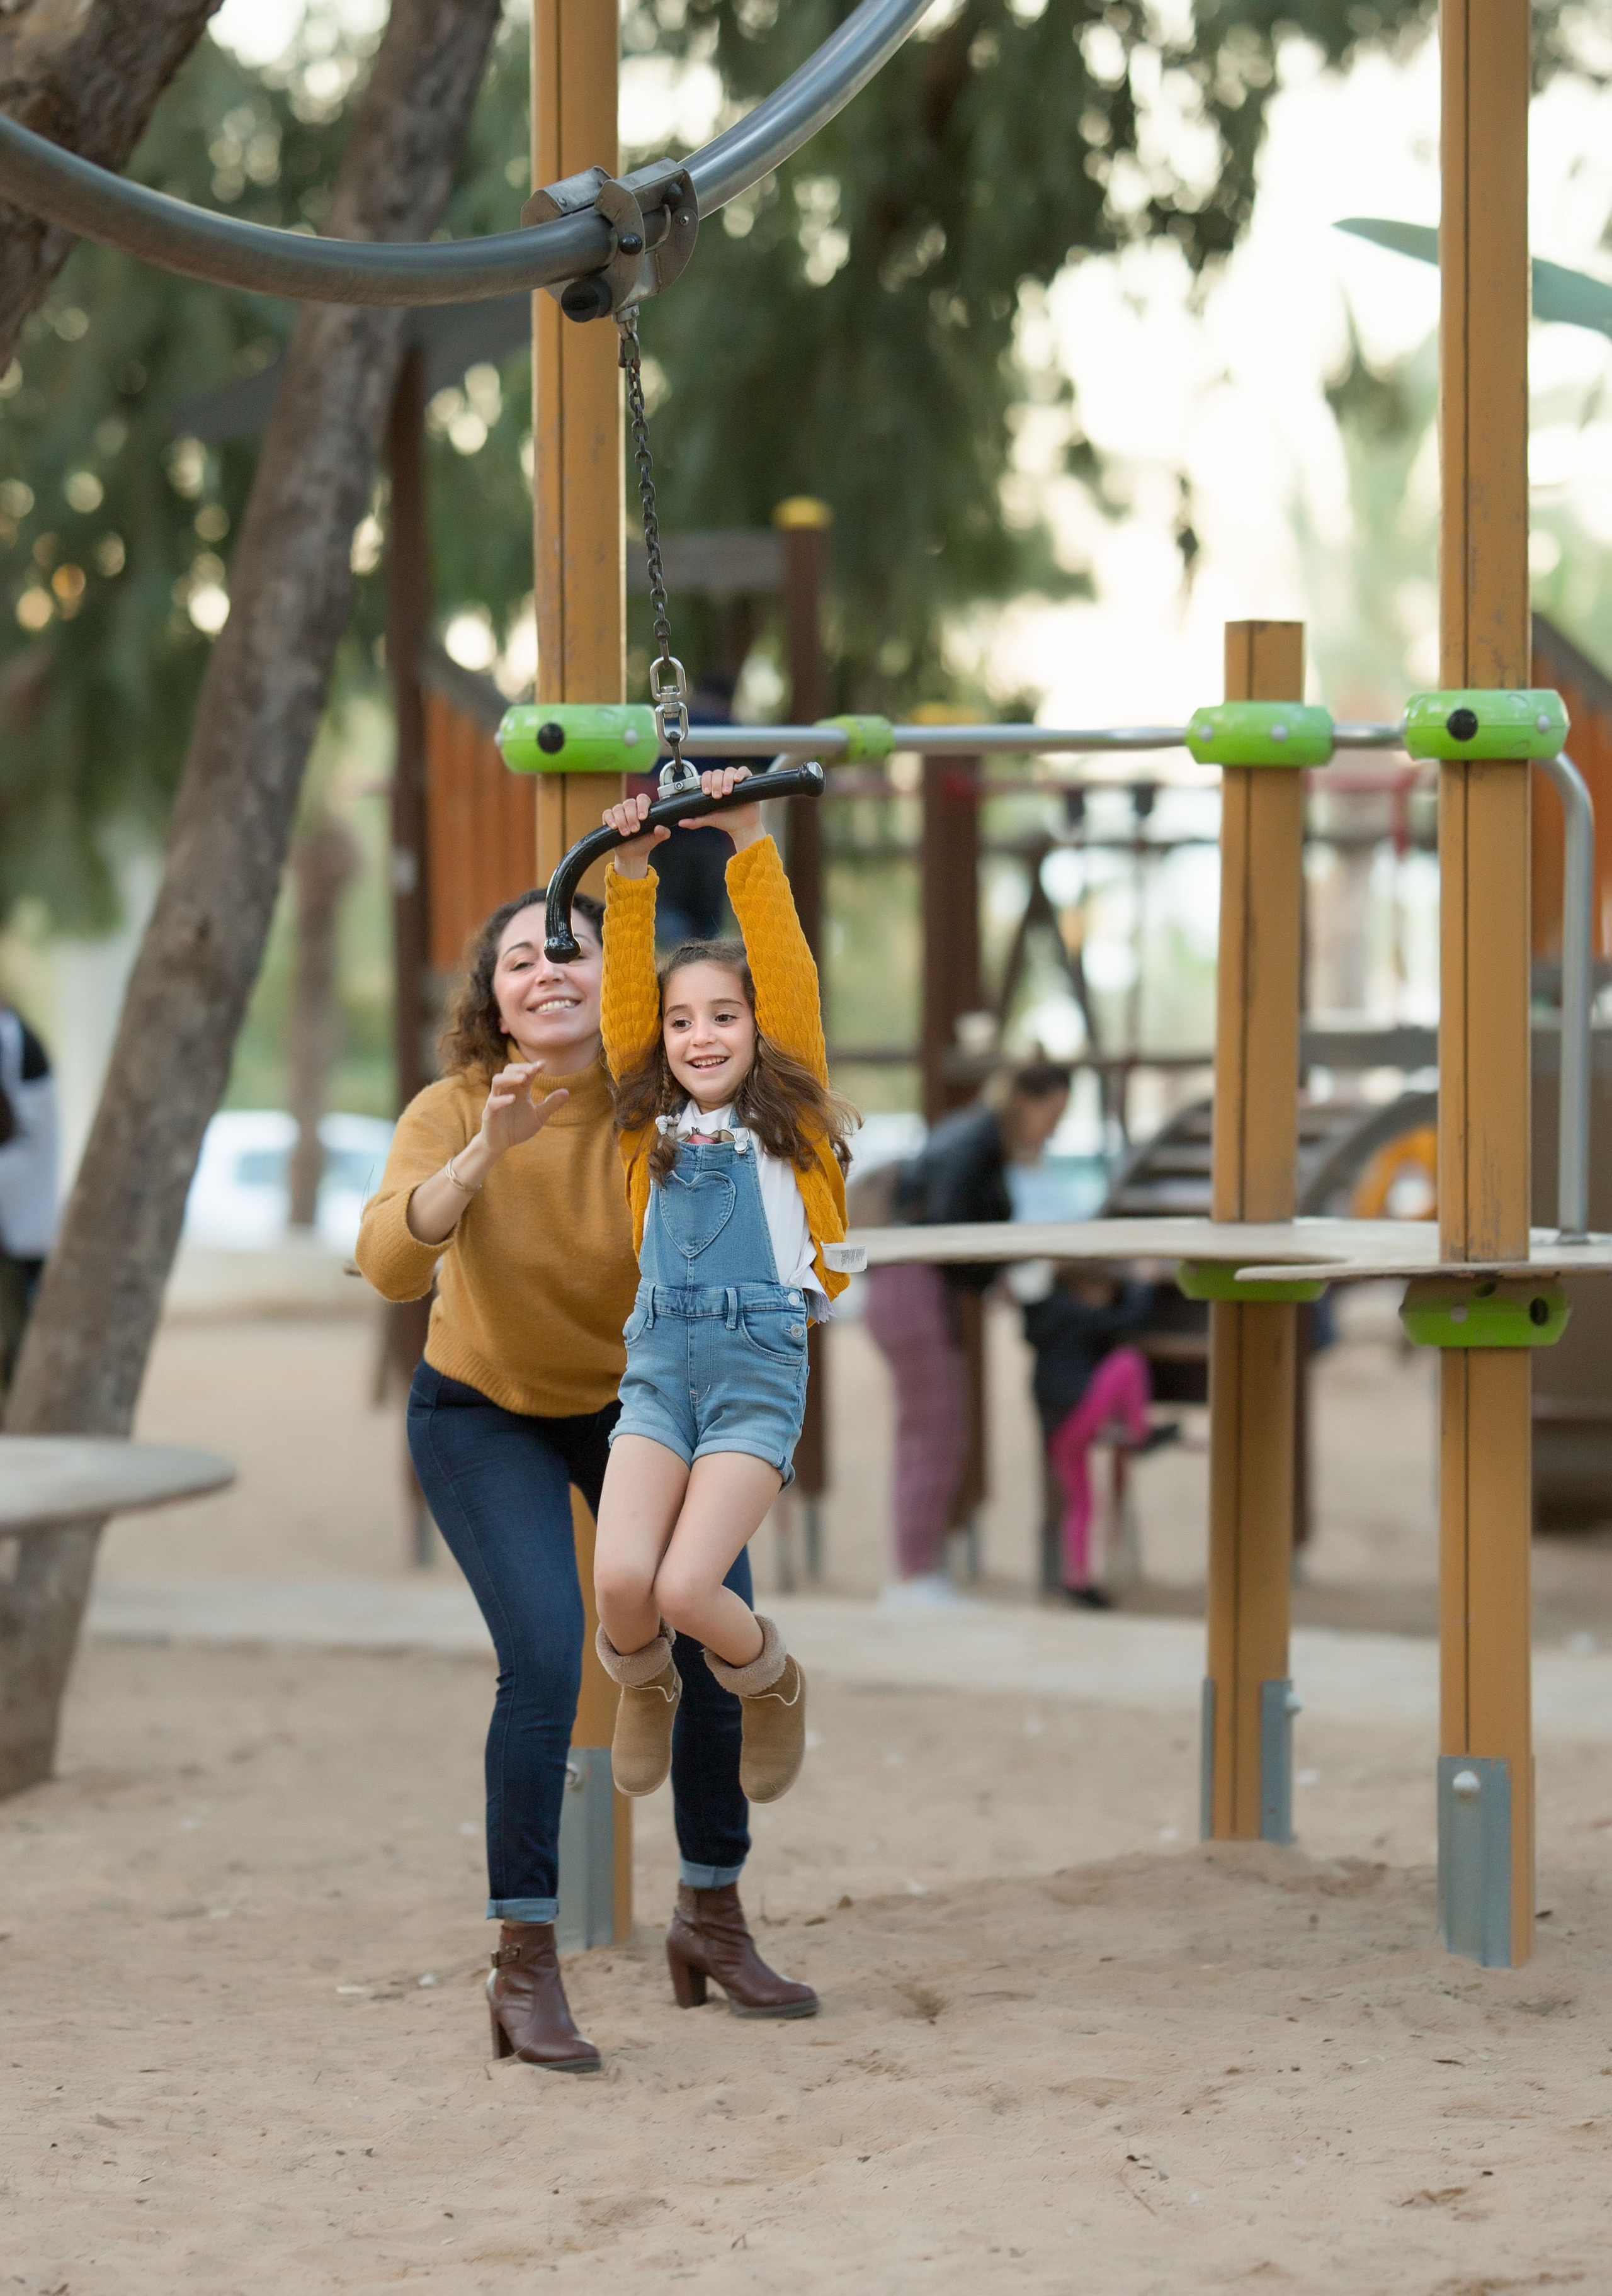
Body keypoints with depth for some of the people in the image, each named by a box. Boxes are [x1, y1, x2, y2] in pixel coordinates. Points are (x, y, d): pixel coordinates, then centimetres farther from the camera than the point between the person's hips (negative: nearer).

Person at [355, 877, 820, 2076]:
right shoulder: (452, 1114, -26)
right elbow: (391, 1263, -42)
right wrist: (486, 1151, -55)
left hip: (634, 1396, 3)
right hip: (486, 1415, -3)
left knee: (724, 1649, 2)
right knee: (546, 1662, -20)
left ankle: (713, 1919, 25)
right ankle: (525, 1967, -10)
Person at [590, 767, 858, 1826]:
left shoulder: (788, 1120, 7)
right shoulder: (651, 1124, 14)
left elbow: (788, 976, -1)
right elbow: (625, 994, 7)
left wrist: (748, 842, -6)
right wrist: (632, 869, -2)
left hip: (760, 1370, -3)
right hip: (660, 1368, 3)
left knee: (686, 1590, -17)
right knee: (621, 1579, -17)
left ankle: (773, 1683, 18)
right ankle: (644, 1688, 18)